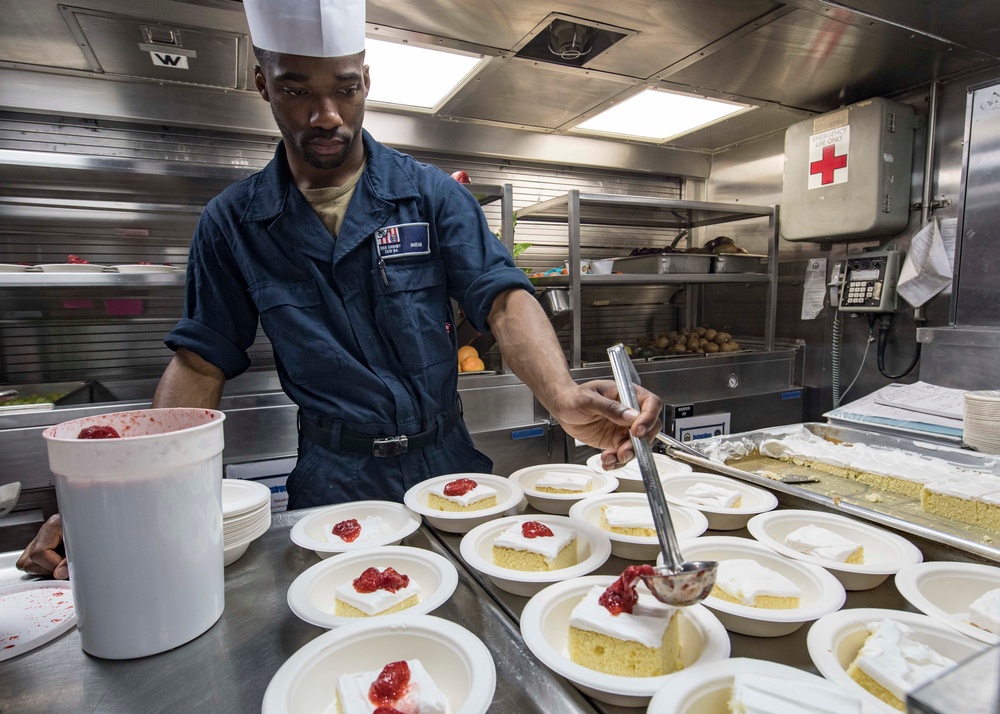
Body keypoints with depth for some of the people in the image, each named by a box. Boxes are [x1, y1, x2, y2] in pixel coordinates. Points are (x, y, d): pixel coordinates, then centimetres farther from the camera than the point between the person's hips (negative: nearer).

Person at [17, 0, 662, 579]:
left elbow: (503, 299, -15)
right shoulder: (233, 222, -2)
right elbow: (201, 363, 1)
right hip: (333, 481, 0)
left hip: (447, 463, 1)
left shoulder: (430, 193, -5)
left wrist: (565, 399, -34)